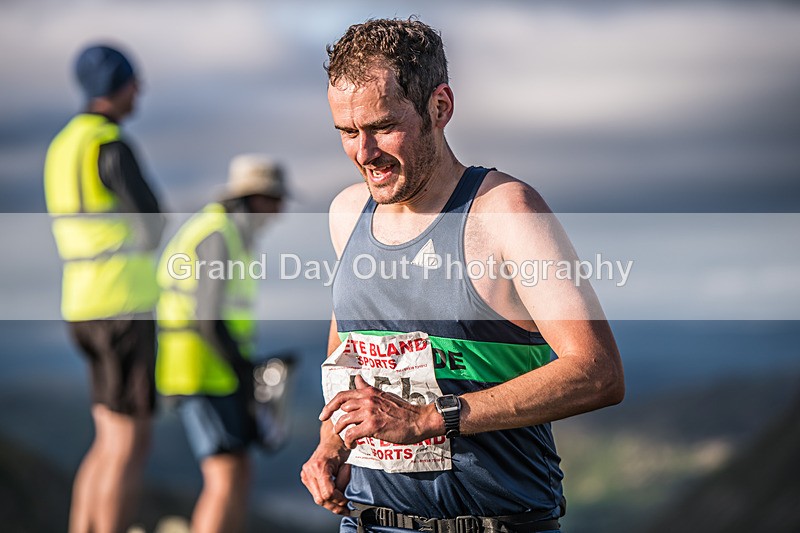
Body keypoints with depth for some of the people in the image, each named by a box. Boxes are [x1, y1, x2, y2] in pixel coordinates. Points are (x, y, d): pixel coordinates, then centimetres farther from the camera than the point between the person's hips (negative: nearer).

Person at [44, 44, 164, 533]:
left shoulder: (62, 149, 17)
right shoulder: (113, 148, -16)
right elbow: (152, 229, -17)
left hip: (90, 310, 9)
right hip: (124, 311, -9)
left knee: (113, 444, 14)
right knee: (131, 447, -4)